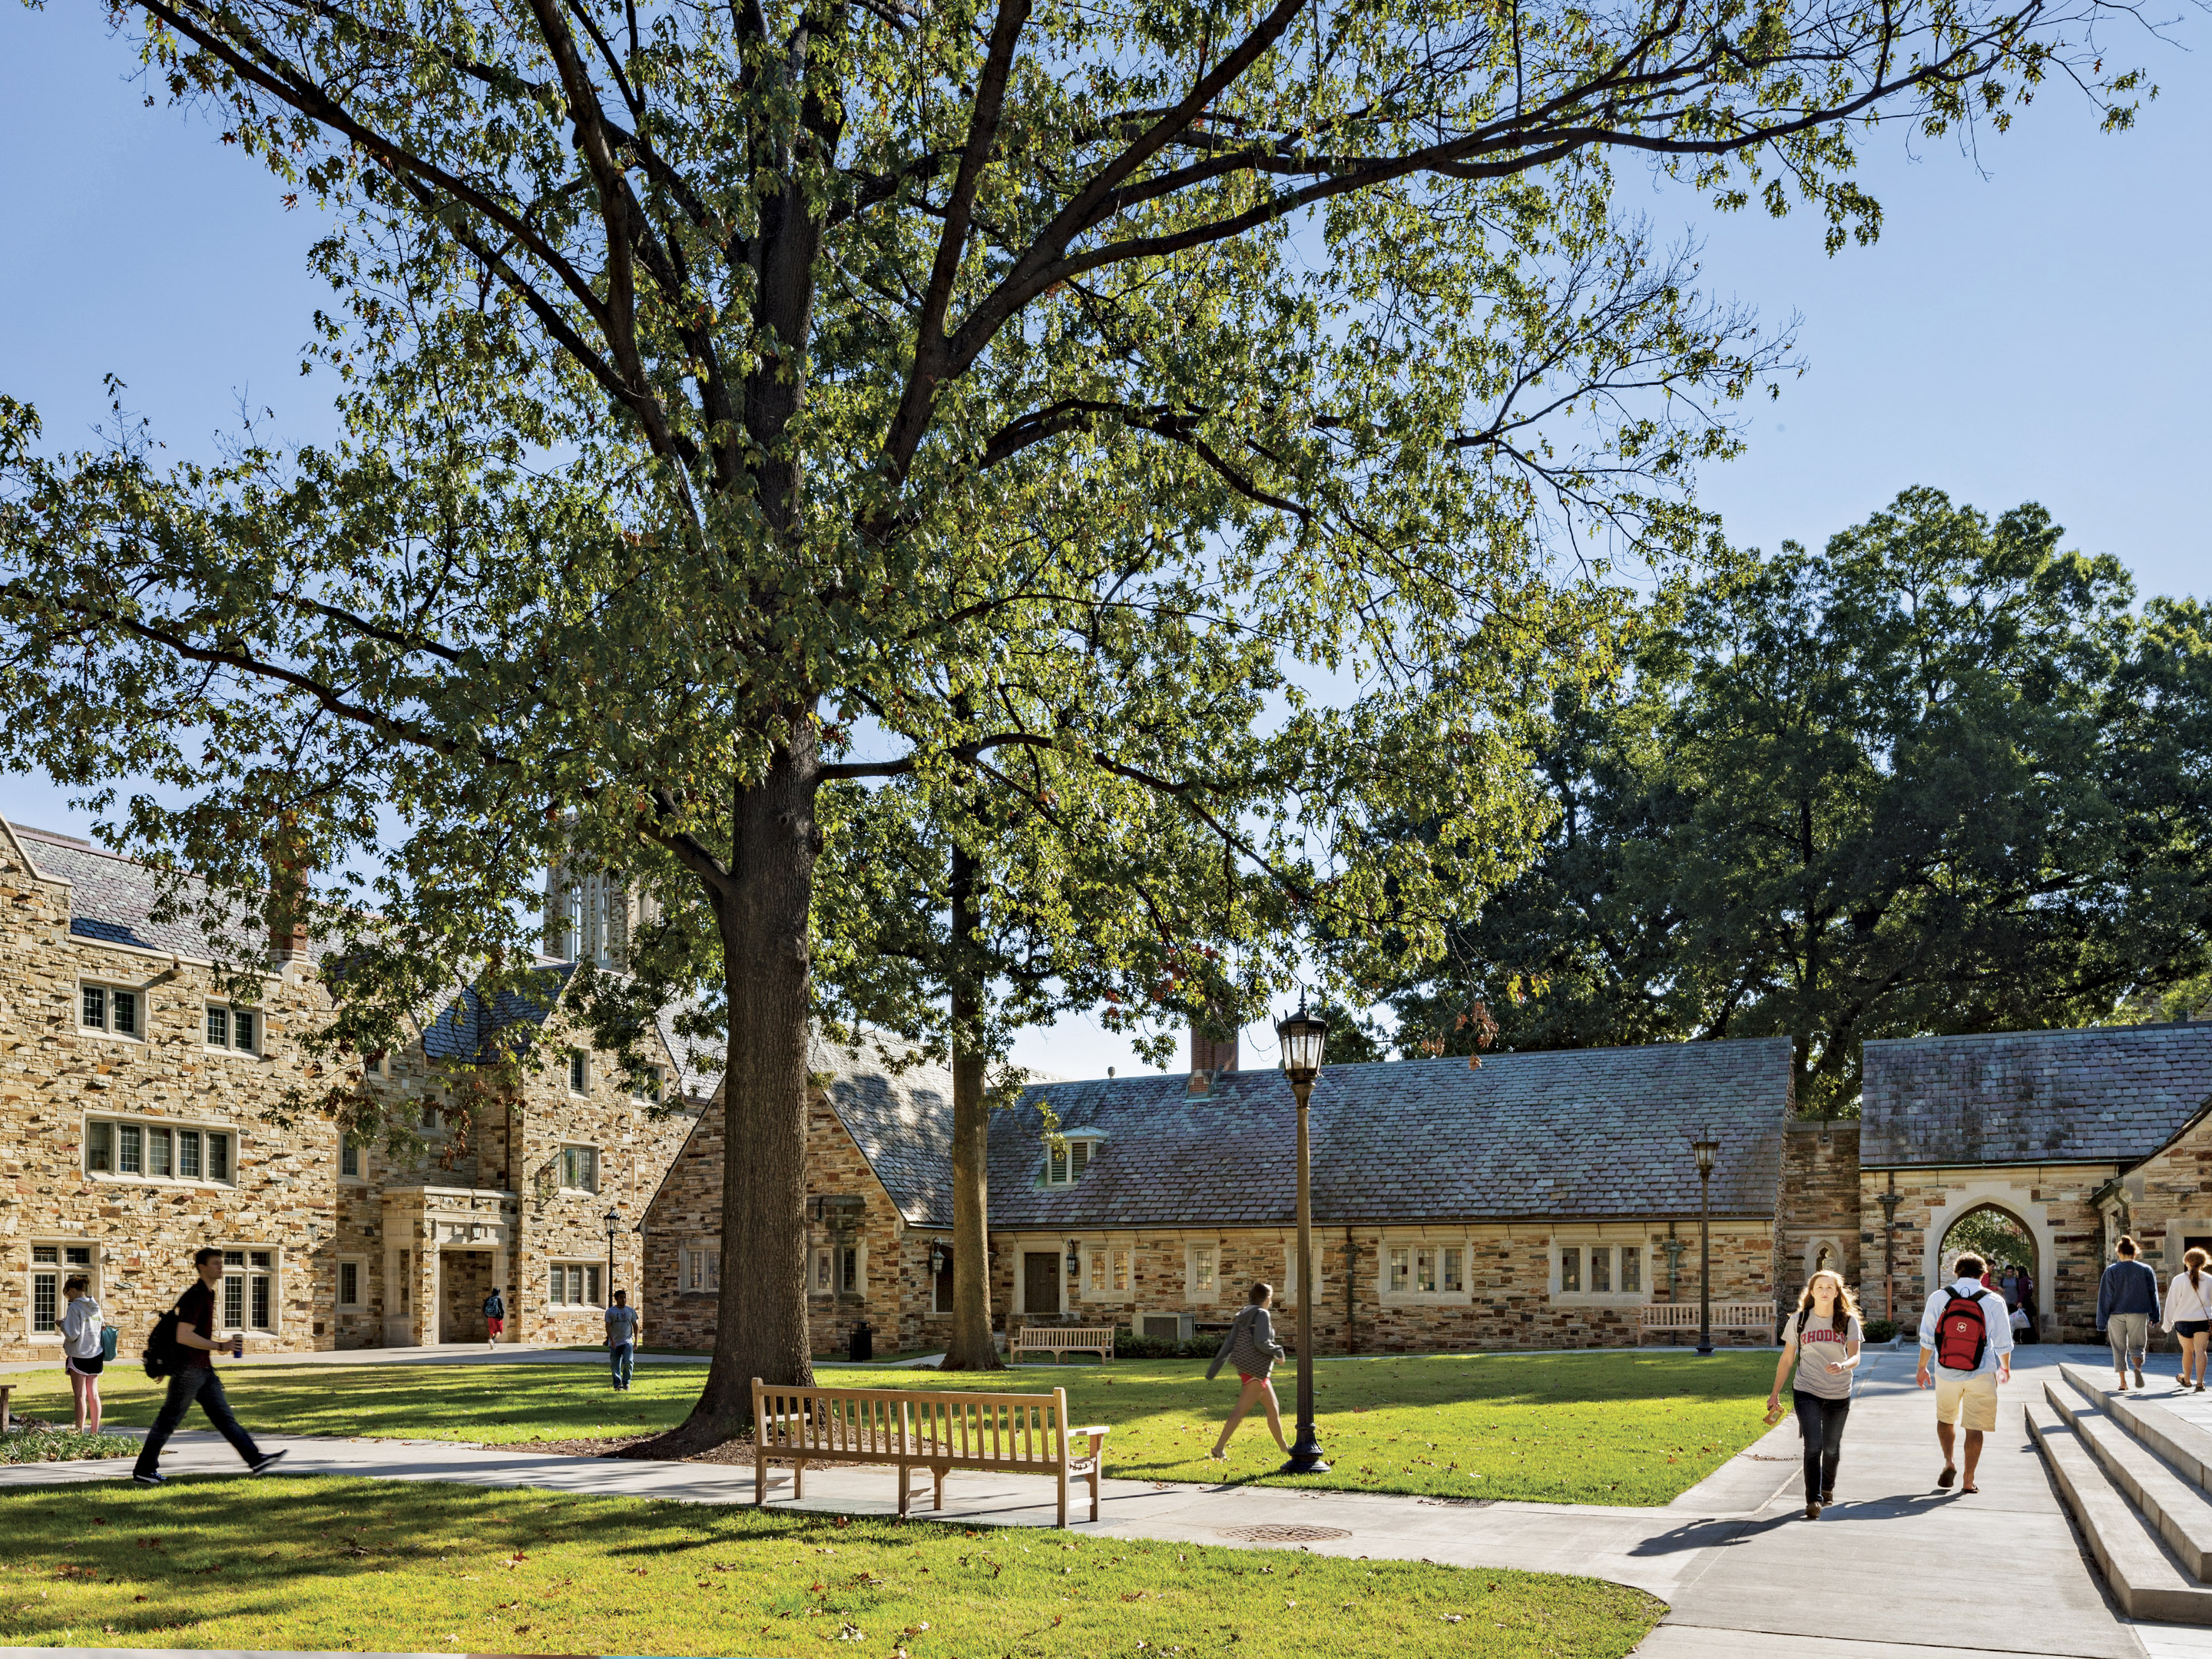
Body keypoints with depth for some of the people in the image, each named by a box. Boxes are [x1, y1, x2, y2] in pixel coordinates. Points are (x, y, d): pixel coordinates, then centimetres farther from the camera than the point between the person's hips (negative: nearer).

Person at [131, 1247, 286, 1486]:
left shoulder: (207, 1295, 15)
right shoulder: (195, 1297, -16)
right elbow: (183, 1336, -23)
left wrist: (168, 1365, 29)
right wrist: (221, 1346, -22)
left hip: (204, 1369, 9)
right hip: (188, 1368, -9)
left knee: (224, 1416, 5)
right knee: (168, 1421, 0)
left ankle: (255, 1459, 2)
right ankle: (143, 1470, 10)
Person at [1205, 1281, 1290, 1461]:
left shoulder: (1243, 1315, 13)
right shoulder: (1262, 1314, -11)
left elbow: (1229, 1343, 9)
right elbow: (1261, 1343, -22)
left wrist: (1214, 1367, 7)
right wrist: (1278, 1351, -5)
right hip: (1256, 1370, -10)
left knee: (1274, 1408, 18)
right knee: (1241, 1409, -11)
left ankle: (1284, 1447, 28)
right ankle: (1219, 1449, -13)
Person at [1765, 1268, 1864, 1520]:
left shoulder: (1848, 1321, -1)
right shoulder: (1799, 1321, 0)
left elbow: (1855, 1357, -12)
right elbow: (1786, 1359, 7)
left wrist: (1843, 1365, -35)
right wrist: (1775, 1393, 6)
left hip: (1839, 1395, 1)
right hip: (1807, 1392, -1)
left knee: (1831, 1448, 15)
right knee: (1813, 1446, -15)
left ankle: (1828, 1488, 41)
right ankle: (1813, 1500, -12)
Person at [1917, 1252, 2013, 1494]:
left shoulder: (1938, 1297, -4)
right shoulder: (1993, 1301, -6)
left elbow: (1927, 1338, 0)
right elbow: (2003, 1342, 0)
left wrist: (1922, 1367, 13)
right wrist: (2005, 1368, 18)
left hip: (1946, 1372, 1)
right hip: (1981, 1374, -1)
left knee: (1945, 1418, 23)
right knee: (1974, 1428, 6)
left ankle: (1949, 1461, 7)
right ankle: (1968, 1481, 7)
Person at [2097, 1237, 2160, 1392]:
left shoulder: (2111, 1271, -3)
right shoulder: (2146, 1270, 1)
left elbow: (2105, 1298, -3)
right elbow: (2153, 1294, 4)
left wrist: (2102, 1323, 0)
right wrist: (2154, 1316, 13)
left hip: (2116, 1315, -1)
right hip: (2138, 1314, 1)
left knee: (2119, 1349, 9)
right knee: (2136, 1346, 7)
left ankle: (2123, 1382, 5)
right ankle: (2138, 1367, -24)